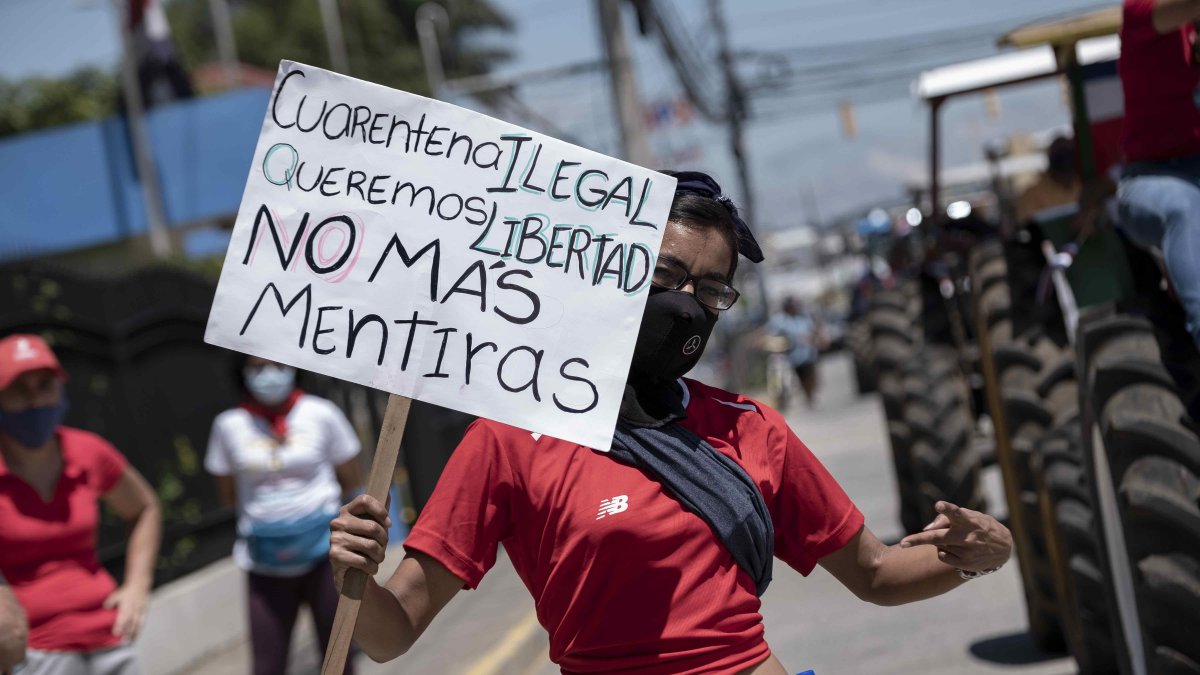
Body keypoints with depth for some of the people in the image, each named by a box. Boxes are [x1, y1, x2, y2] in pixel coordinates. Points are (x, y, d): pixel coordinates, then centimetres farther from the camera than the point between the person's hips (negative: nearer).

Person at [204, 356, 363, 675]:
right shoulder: (229, 425, -2)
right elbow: (228, 494, 9)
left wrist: (313, 500, 0)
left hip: (322, 551, 0)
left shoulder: (320, 414, -4)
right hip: (266, 562, 0)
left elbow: (353, 482, 5)